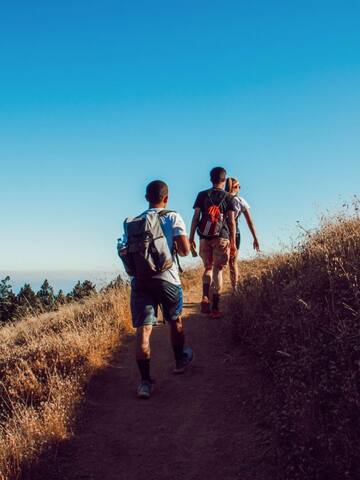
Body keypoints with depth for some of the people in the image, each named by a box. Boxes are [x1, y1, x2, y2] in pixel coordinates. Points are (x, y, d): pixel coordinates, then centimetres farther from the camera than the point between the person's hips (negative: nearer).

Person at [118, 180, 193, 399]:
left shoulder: (132, 222, 11)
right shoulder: (173, 218, 0)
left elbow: (125, 252, 12)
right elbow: (185, 250, -8)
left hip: (140, 280, 2)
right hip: (167, 278, -2)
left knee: (143, 329, 0)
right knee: (176, 321, 21)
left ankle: (145, 381, -3)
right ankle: (180, 360, 40)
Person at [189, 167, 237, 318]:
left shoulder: (202, 195, 6)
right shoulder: (228, 197, 2)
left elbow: (195, 217, 2)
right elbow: (232, 221, 0)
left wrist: (191, 238, 6)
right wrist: (233, 242, 5)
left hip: (205, 237, 2)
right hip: (222, 237, -2)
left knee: (208, 268, 18)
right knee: (218, 270, 3)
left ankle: (205, 297, -2)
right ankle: (215, 308, 4)